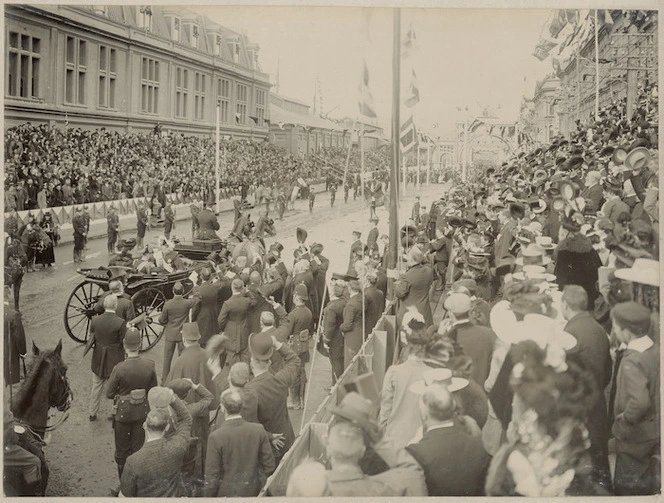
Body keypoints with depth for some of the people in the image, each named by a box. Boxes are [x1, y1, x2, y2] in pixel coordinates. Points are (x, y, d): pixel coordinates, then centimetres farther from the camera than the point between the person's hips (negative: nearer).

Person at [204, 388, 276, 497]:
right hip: (253, 492, 3)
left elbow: (212, 476, -12)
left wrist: (210, 496, 3)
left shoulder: (216, 437, -18)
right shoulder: (259, 430, -10)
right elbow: (269, 466, -3)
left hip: (227, 493, -3)